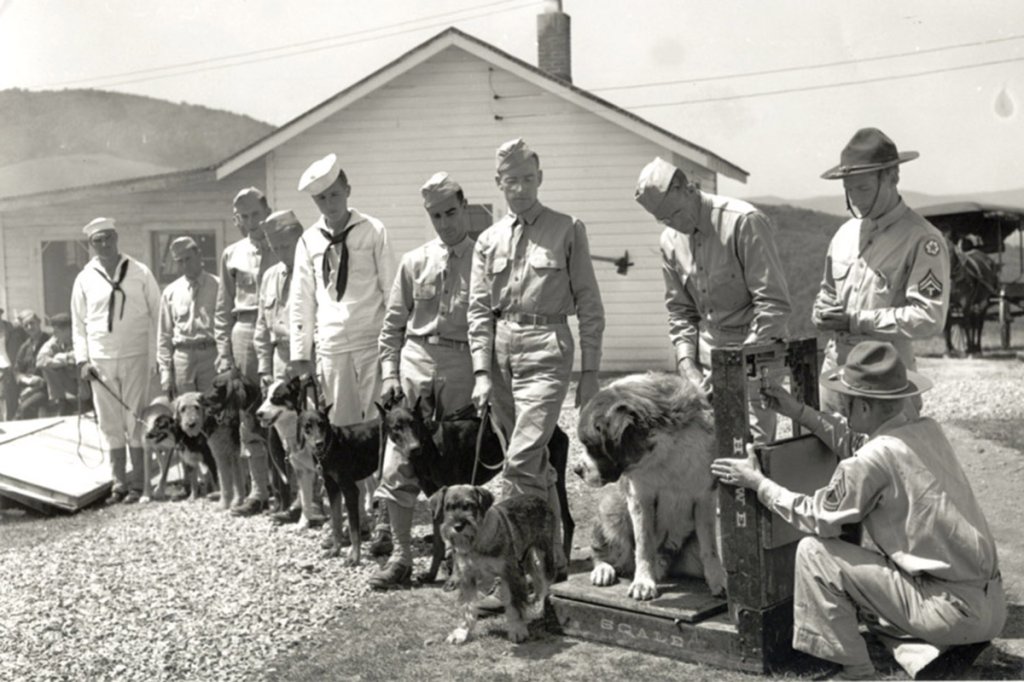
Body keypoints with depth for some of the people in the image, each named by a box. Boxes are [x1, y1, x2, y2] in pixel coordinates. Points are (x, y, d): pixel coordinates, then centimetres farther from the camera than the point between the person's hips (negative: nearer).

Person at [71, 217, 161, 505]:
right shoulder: (85, 279, 7)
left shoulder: (140, 273, 2)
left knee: (136, 421, 0)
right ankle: (119, 483, 14)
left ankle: (138, 483, 7)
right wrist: (82, 359, 1)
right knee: (110, 424, 6)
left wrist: (157, 355, -2)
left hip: (136, 357, -2)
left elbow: (157, 315, 3)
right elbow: (78, 324, 11)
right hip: (100, 361, 2)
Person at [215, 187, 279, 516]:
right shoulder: (232, 255, 13)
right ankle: (259, 490, 14)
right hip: (245, 332, 3)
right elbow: (223, 309, 15)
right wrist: (224, 352, 6)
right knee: (249, 415, 5)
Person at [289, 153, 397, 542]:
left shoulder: (373, 232, 0)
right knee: (342, 433, 6)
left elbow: (392, 290, -1)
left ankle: (384, 516, 1)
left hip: (371, 342, -3)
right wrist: (300, 352, 6)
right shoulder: (308, 242, 8)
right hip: (330, 347, 3)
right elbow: (301, 301, 11)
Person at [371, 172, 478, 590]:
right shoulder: (414, 262, 9)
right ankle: (401, 556, 9)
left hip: (463, 367, -2)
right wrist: (389, 373, 2)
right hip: (415, 362, 3)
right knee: (399, 464, 0)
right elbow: (393, 324, 11)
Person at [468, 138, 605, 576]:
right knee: (536, 465, 12)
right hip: (501, 350, 4)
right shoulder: (488, 240, 11)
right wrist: (482, 371, -2)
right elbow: (479, 310, 9)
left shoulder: (567, 230, 2)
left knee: (521, 461, -15)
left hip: (546, 348, -4)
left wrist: (590, 371, -3)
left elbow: (589, 305, 1)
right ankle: (552, 557, 24)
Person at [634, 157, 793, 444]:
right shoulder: (670, 240, 6)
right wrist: (687, 363, -1)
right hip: (706, 354, 6)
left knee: (751, 439, -11)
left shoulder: (745, 222, -14)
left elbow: (774, 303, -16)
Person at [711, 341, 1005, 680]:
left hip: (954, 609, -8)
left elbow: (816, 518, -6)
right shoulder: (927, 429, 4)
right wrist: (799, 411, 22)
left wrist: (758, 482, 4)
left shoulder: (874, 459, -19)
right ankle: (927, 653, 10)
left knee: (813, 551, -4)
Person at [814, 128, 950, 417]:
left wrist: (857, 320, -19)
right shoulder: (845, 232, 9)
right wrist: (822, 312, -1)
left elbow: (930, 317, -20)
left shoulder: (922, 240, -12)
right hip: (835, 365, 6)